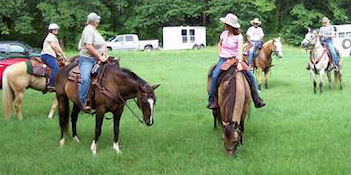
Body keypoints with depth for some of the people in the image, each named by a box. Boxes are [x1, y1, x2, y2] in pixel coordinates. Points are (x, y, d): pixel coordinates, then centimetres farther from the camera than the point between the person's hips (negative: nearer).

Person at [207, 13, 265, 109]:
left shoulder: (238, 36, -8)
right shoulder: (224, 33, 4)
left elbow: (240, 50, -22)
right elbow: (219, 44, 25)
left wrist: (239, 63, -35)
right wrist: (220, 54, 9)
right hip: (223, 60, 1)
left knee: (250, 75, -13)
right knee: (214, 75, -26)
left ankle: (256, 99, -2)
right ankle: (212, 99, -21)